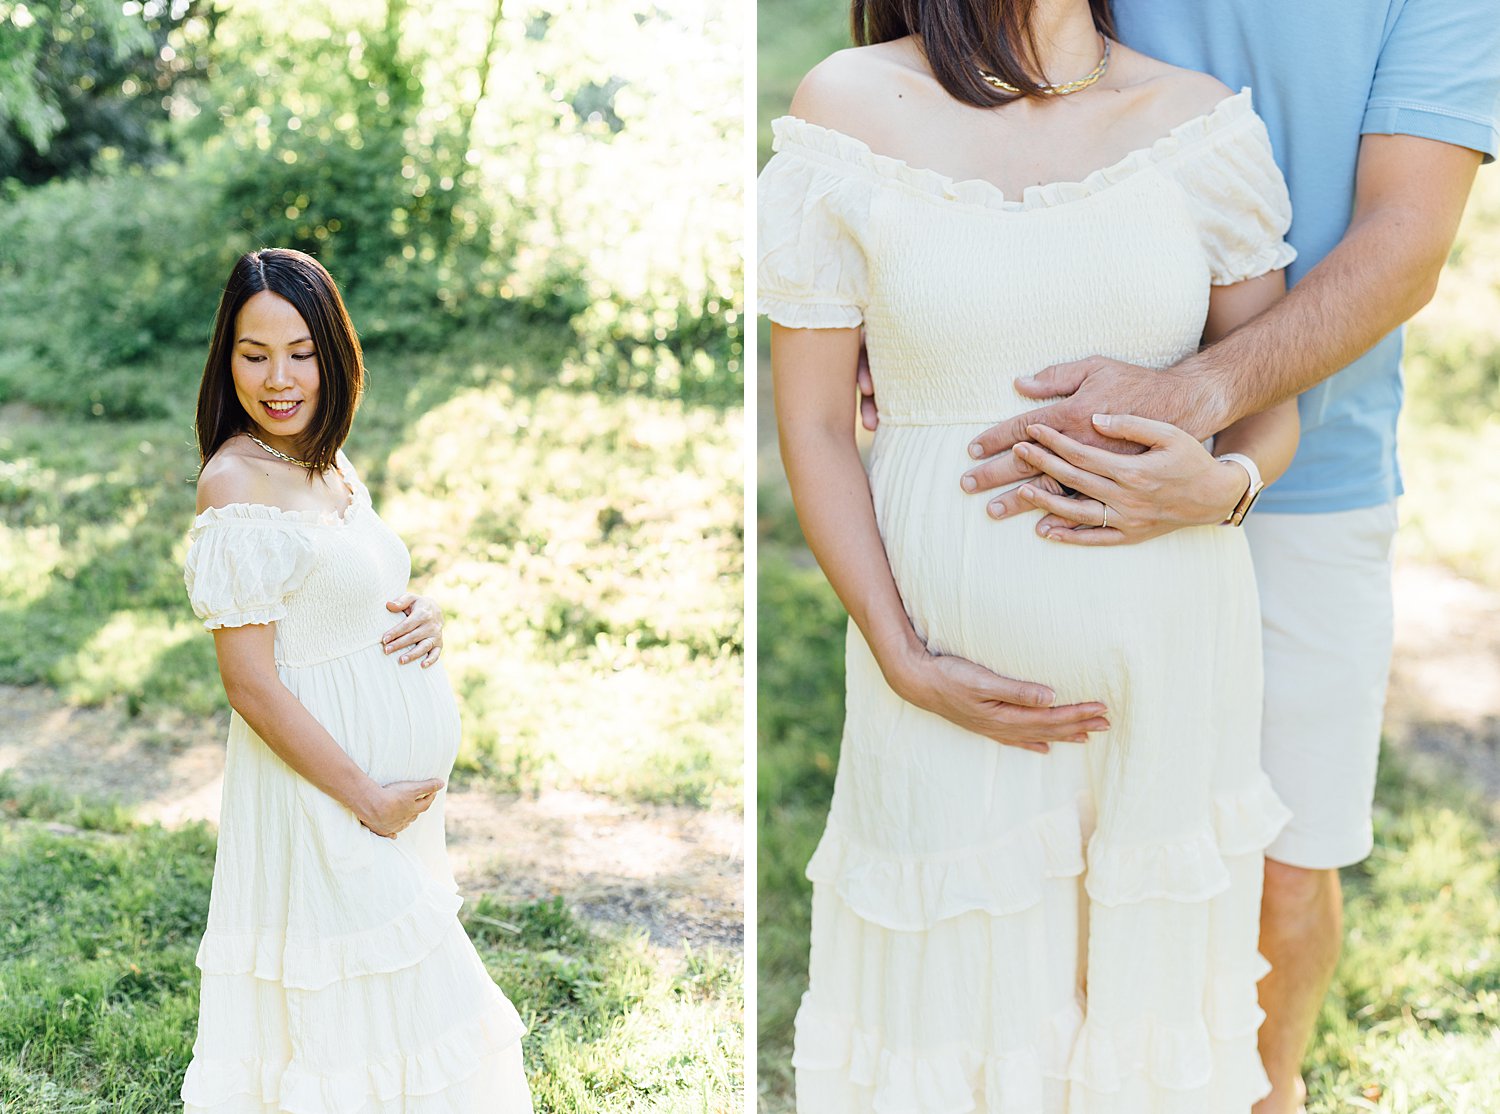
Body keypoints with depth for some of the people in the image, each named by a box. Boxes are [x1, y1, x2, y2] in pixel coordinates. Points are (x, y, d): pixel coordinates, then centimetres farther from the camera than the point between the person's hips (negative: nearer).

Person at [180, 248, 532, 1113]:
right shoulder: (236, 484, -19)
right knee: (347, 1005, 5)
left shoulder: (333, 465, 5)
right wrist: (367, 799, -17)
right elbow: (251, 684, -21)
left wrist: (424, 618, -3)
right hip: (320, 788, -8)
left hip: (399, 781, 8)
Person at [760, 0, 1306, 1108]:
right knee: (954, 977, 13)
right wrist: (903, 661, -10)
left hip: (1173, 643, 2)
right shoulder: (851, 111, -7)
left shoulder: (1204, 122, -1)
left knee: (1152, 963, 16)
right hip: (955, 653, -2)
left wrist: (1223, 478, -17)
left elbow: (1273, 400, 6)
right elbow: (813, 426, -4)